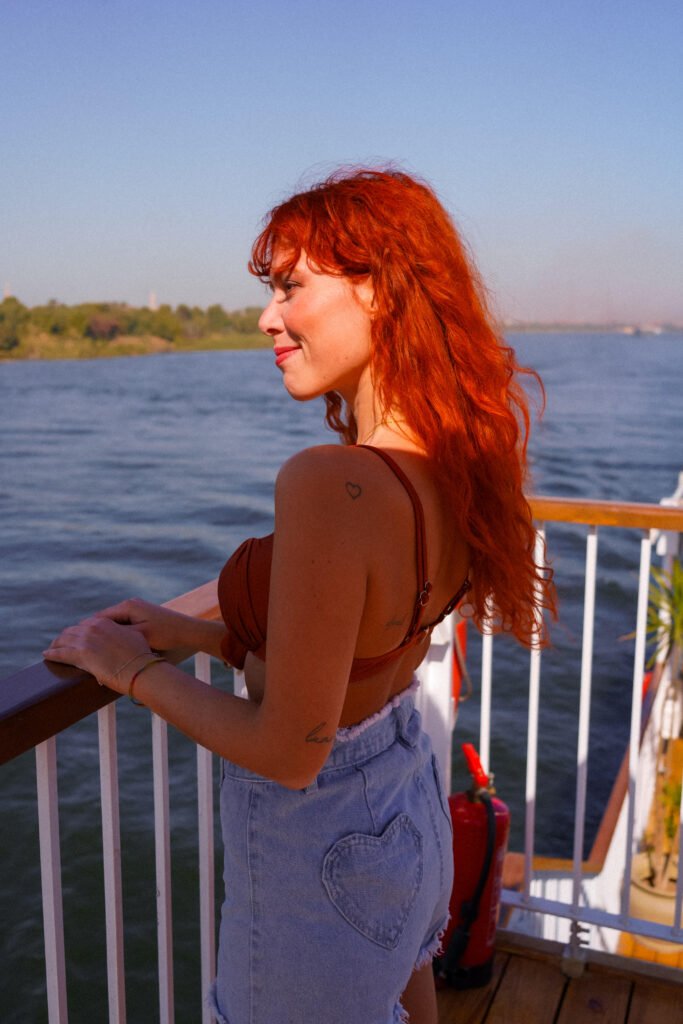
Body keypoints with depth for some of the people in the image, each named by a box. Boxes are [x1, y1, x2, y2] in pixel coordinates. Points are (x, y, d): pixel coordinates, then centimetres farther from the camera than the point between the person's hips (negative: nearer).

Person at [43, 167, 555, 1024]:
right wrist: (192, 634, 5)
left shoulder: (332, 484, -34)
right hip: (407, 814, 7)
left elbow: (289, 751, -27)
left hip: (319, 852, -7)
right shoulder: (456, 459, -7)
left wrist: (134, 670, -12)